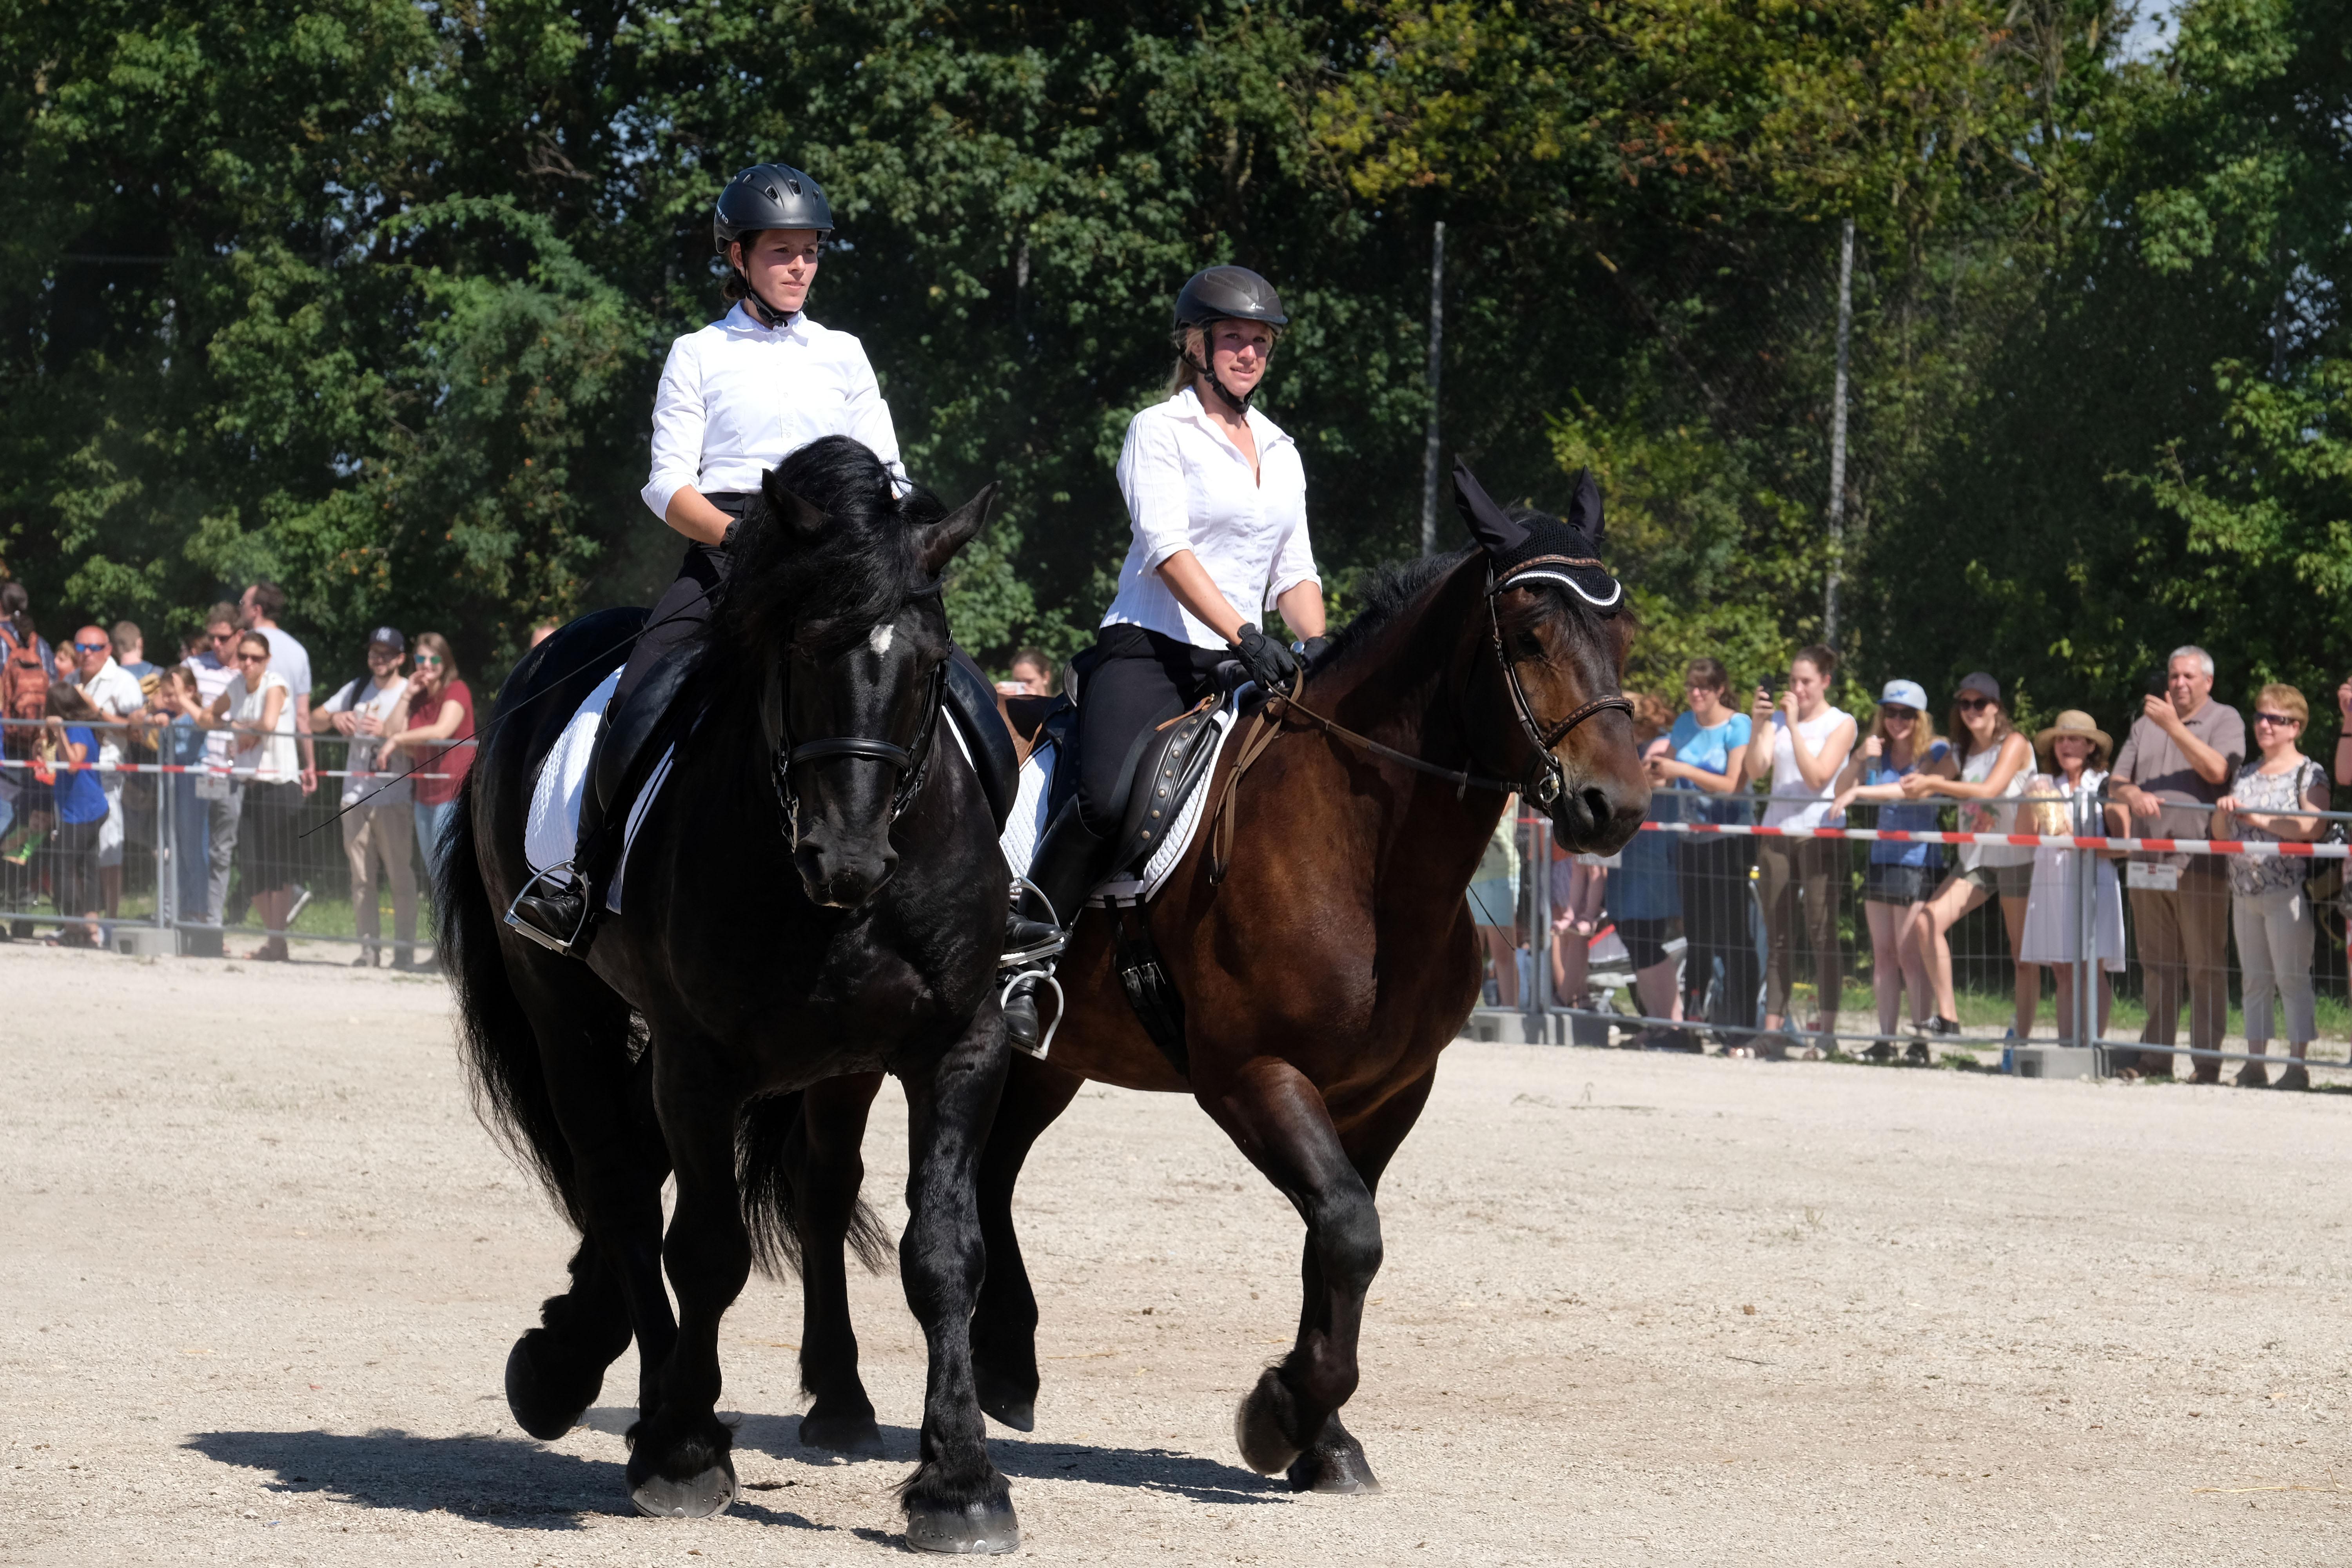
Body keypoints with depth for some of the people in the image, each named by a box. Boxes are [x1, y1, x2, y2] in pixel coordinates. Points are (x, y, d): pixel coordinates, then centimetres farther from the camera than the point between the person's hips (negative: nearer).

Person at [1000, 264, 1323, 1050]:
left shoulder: (1281, 453, 20)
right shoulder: (1160, 431, 1)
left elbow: (1295, 573, 18)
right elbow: (1166, 545, -13)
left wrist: (1319, 651, -2)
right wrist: (1244, 635, -25)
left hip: (1244, 669, 7)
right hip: (1148, 654, -7)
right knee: (1110, 798, -31)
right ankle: (1021, 955, -19)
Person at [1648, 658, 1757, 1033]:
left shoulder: (1738, 727, -7)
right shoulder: (1684, 724, 11)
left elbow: (1733, 785, -17)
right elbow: (1665, 777, 19)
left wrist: (1683, 770, -21)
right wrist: (1654, 775, -4)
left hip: (1728, 843, -6)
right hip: (1690, 842, 6)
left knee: (1731, 934, -9)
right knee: (1696, 934, 11)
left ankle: (1740, 1021, -8)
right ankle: (1692, 1016, 18)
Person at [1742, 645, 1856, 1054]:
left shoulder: (1841, 724, 2)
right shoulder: (1777, 718, 12)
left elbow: (1817, 776, -11)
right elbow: (1756, 770, 1)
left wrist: (1794, 725, -13)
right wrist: (1758, 723, -10)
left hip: (1820, 833, -4)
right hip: (1777, 832, 4)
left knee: (1821, 931, -7)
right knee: (1777, 934, 3)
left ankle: (1828, 1028, -6)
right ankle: (1774, 1026, 3)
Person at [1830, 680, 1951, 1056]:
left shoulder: (1935, 753, -4)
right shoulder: (1878, 753, 13)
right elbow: (1841, 791, 8)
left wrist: (1859, 792, -28)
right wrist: (1860, 759, -8)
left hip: (1918, 860, -6)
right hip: (1880, 859, 6)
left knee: (1910, 955, -8)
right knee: (1883, 955, 4)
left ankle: (1922, 1037, -5)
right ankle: (1885, 1037, 6)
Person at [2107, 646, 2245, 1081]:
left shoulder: (2226, 720, 4)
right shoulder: (2145, 724, 19)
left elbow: (2217, 771, -14)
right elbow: (2114, 783, 14)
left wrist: (2173, 726, -17)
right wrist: (2133, 794, -9)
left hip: (2200, 863, -5)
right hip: (2149, 863, 5)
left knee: (2205, 967, -5)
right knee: (2157, 965, 8)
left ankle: (2208, 1064, -4)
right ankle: (2155, 1056, 13)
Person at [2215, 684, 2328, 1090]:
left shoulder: (2309, 774, -3)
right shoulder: (2244, 775, 17)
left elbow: (2314, 827, -18)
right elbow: (2221, 835, 21)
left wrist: (2260, 818, -17)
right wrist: (2224, 812, -1)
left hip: (2289, 891, -7)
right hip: (2245, 891, 7)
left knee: (2292, 979, -7)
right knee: (2254, 980, 8)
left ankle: (2297, 1066, -6)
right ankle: (2254, 1064, 11)